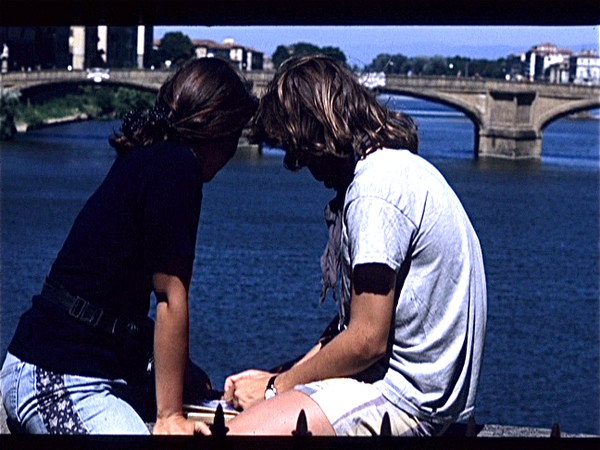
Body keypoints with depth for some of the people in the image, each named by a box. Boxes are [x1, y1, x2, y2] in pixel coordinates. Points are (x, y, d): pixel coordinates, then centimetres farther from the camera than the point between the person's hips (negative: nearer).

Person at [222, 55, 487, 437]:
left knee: (242, 430, -24)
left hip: (406, 394, -11)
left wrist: (276, 388, -7)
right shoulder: (397, 167, 13)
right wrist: (282, 377, 10)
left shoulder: (376, 191, -19)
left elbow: (366, 341, -20)